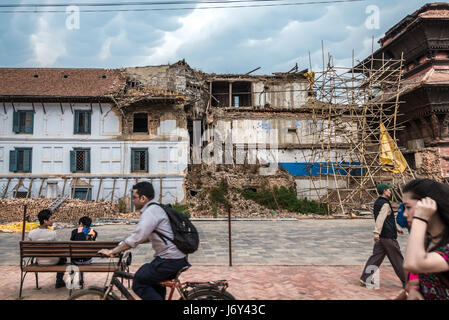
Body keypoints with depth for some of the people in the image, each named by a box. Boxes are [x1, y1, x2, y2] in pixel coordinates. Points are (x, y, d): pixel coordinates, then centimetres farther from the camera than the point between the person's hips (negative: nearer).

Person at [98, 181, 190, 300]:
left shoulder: (150, 212, -14)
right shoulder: (157, 209, 16)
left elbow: (136, 237, -21)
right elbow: (148, 236, 24)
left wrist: (112, 252, -14)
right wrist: (123, 245, 22)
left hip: (169, 261, -10)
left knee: (139, 283, -1)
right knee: (154, 280, 26)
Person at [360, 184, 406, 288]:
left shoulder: (378, 202, 16)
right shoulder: (385, 204, -15)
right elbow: (380, 218, -28)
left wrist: (397, 228, 34)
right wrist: (376, 232, -36)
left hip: (381, 237, 9)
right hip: (388, 236, -9)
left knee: (376, 257, 8)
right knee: (397, 259, 5)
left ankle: (364, 279, 6)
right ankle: (405, 282, 17)